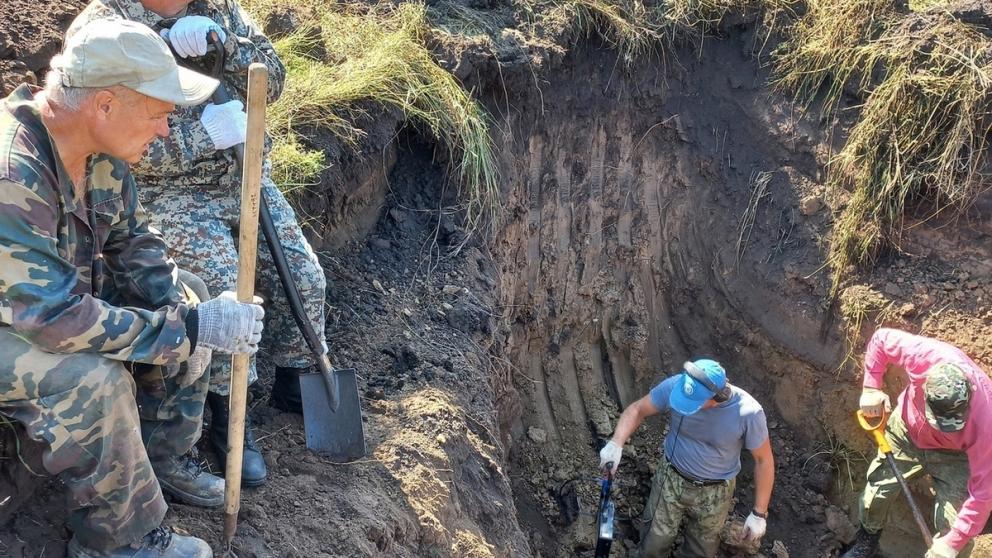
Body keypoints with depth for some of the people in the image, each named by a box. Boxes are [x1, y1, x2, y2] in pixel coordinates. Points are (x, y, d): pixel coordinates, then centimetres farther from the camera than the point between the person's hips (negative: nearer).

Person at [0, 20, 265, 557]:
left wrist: (186, 307, -16)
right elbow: (54, 316, -37)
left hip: (63, 291, 8)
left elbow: (132, 241, 1)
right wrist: (190, 328, -33)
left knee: (185, 311, -1)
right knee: (94, 380, -31)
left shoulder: (100, 147, -10)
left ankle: (163, 460, 15)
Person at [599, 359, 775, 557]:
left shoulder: (748, 413, -30)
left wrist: (759, 513, -8)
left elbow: (764, 460, -14)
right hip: (670, 478, 1)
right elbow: (637, 409, -11)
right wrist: (616, 443, -28)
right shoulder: (675, 386, -26)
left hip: (714, 492, -1)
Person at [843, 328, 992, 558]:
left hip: (953, 453, -2)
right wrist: (871, 388, -19)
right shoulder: (925, 356, -40)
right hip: (906, 428, 2)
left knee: (955, 528, -11)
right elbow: (882, 338, -18)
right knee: (876, 492, 10)